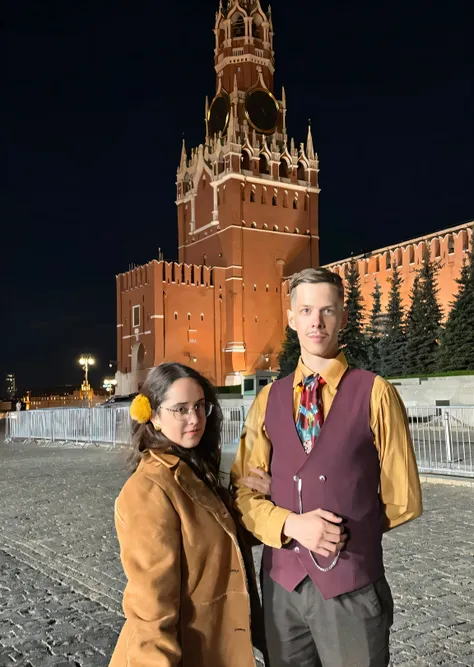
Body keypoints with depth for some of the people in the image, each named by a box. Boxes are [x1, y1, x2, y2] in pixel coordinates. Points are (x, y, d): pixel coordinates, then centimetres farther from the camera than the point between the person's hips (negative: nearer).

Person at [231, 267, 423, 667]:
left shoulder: (376, 394, -7)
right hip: (281, 582, 3)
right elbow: (244, 491, 4)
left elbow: (403, 499, -2)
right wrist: (291, 523, -13)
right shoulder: (269, 399, 4)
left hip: (352, 585, -3)